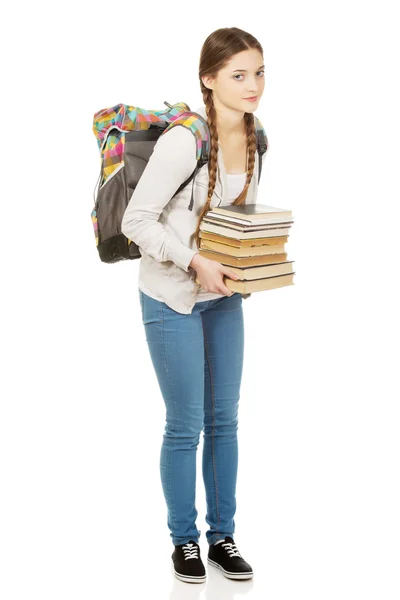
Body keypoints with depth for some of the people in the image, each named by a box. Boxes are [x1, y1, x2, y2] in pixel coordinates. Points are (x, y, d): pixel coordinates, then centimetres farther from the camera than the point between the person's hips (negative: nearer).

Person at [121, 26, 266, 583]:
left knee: (224, 418, 12)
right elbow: (137, 221, -20)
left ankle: (222, 535, 27)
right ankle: (185, 540, 23)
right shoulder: (184, 141, -23)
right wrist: (195, 261, -25)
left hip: (223, 294, 7)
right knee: (186, 425, 4)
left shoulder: (251, 136, 0)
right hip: (173, 298, -7)